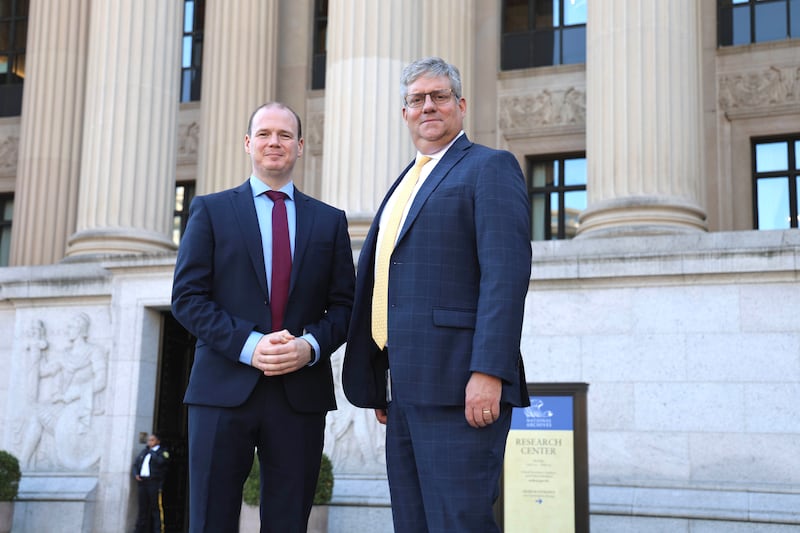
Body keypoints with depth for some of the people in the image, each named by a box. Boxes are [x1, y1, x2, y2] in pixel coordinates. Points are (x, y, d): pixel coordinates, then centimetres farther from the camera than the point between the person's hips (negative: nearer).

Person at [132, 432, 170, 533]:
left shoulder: (163, 452, 4)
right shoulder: (143, 452, 23)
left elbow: (161, 461, -16)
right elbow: (135, 464, 22)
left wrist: (152, 452, -5)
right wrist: (136, 474, 4)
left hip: (155, 483, -6)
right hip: (142, 482, 6)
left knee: (156, 508, -7)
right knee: (142, 509, 8)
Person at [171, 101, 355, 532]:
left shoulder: (330, 221, 14)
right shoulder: (210, 210, 9)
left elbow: (343, 304, 10)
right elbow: (187, 297, 0)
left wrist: (312, 345, -11)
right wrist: (247, 345, -13)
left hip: (301, 394, 2)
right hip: (224, 389, -1)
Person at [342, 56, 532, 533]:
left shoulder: (489, 168, -1)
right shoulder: (405, 184, 25)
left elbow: (506, 274, -13)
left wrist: (488, 372, -22)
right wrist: (381, 386, 17)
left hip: (457, 386, -8)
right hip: (405, 391, 8)